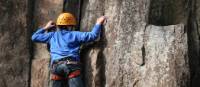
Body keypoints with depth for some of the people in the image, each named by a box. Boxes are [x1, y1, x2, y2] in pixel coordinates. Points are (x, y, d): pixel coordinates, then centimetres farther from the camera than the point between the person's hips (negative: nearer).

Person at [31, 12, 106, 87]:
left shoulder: (52, 36, 23)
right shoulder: (74, 35, 15)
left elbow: (34, 37, 32)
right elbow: (93, 35, 8)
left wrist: (45, 28, 44)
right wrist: (98, 23, 24)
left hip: (56, 66, 3)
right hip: (71, 65, -3)